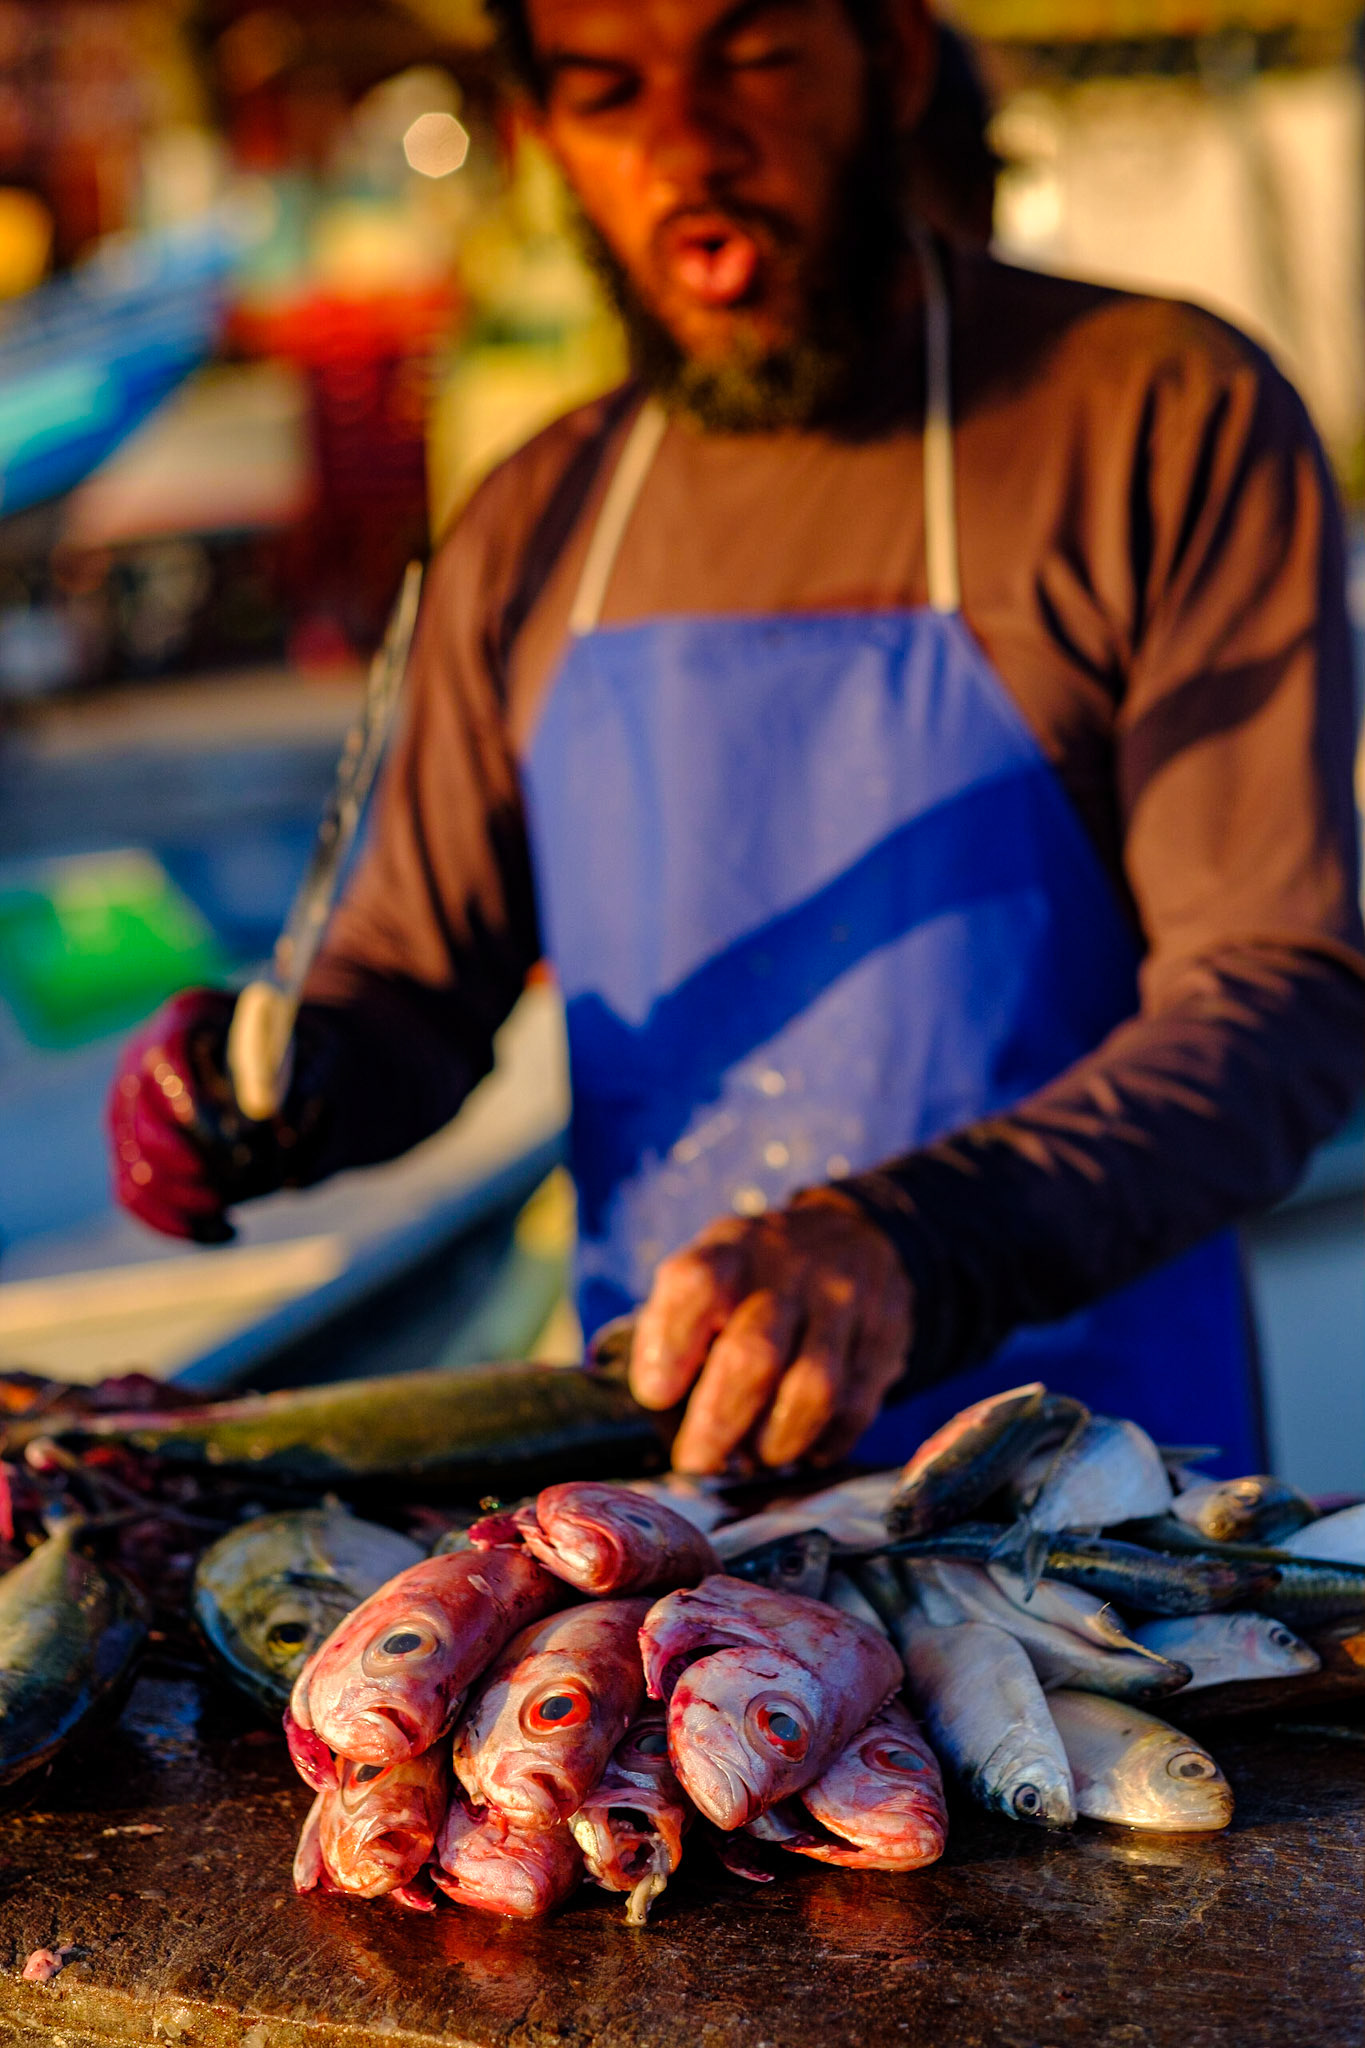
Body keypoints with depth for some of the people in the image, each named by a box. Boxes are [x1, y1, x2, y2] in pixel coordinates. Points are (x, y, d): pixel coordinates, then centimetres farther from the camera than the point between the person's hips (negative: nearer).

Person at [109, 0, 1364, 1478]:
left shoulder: (1165, 421, -3)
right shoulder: (533, 534, 11)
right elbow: (419, 987, 19)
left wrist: (912, 1248, -27)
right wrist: (282, 1074, -5)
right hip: (667, 1463, 4)